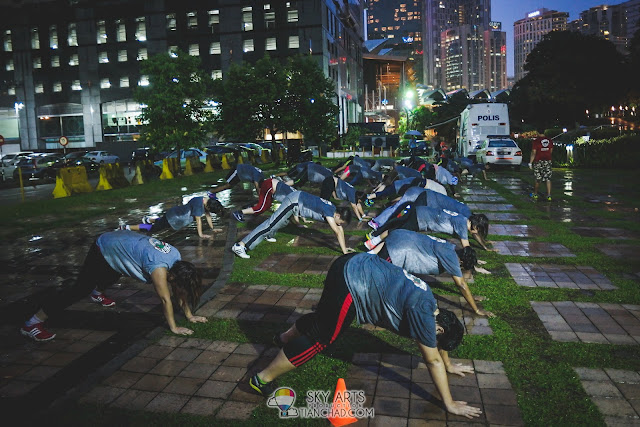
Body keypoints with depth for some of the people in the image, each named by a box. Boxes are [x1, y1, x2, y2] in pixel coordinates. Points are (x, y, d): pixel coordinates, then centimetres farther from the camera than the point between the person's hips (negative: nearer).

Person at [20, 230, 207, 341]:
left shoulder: (176, 256, -16)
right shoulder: (159, 267, -38)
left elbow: (179, 291, -6)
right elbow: (165, 299, -34)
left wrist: (189, 315, -4)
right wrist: (174, 328, -26)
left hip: (119, 239, 9)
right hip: (103, 250, -9)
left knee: (112, 276, 35)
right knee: (81, 288, -12)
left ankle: (97, 294, 69)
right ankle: (32, 324, -4)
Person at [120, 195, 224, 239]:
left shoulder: (207, 202, -5)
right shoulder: (198, 203, -32)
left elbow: (208, 215, 6)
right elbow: (198, 219, -30)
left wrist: (213, 229, 6)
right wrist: (201, 234, -28)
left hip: (176, 214, 9)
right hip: (173, 217, -8)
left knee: (162, 221, 36)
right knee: (153, 228, -2)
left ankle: (148, 219, 58)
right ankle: (125, 228, 5)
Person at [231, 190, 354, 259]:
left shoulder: (335, 210, 2)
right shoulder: (329, 212, -22)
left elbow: (340, 229, 12)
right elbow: (337, 231, -25)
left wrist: (344, 247, 12)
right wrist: (344, 251, -23)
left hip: (298, 198, 9)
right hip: (294, 201, -9)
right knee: (271, 224, -13)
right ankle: (240, 246, -15)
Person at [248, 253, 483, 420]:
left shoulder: (430, 305, 12)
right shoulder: (423, 313, -13)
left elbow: (439, 341, 30)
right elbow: (432, 360, -8)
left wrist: (449, 365, 40)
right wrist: (450, 404, 0)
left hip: (356, 267, 9)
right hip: (353, 281, -9)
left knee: (322, 317, 28)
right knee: (320, 336, -2)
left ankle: (285, 338, 52)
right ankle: (263, 379, 7)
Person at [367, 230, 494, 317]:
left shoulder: (451, 248, 9)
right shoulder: (450, 256, -16)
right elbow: (461, 284, -12)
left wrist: (470, 296, 26)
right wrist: (477, 310, -6)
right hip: (397, 250, -9)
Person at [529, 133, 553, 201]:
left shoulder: (536, 141, -12)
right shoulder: (549, 141, 2)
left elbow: (533, 153, -13)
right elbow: (551, 151, 14)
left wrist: (530, 163, -9)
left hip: (538, 161, -3)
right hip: (548, 161, 3)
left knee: (537, 179, 9)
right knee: (548, 179, 3)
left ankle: (535, 194, 22)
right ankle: (549, 195, -1)